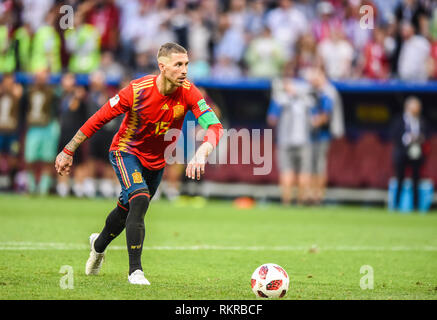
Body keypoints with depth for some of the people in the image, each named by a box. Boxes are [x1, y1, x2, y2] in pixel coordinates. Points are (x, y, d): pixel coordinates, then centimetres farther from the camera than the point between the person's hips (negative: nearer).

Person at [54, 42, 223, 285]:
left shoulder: (188, 92, -22)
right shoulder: (138, 90, -28)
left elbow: (214, 126, -29)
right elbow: (99, 119, -19)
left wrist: (201, 154, -49)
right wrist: (68, 151, -15)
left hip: (157, 160, 4)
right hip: (126, 151, -4)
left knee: (128, 209, 19)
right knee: (140, 199, -27)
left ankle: (99, 244, 51)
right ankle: (135, 270, -20)